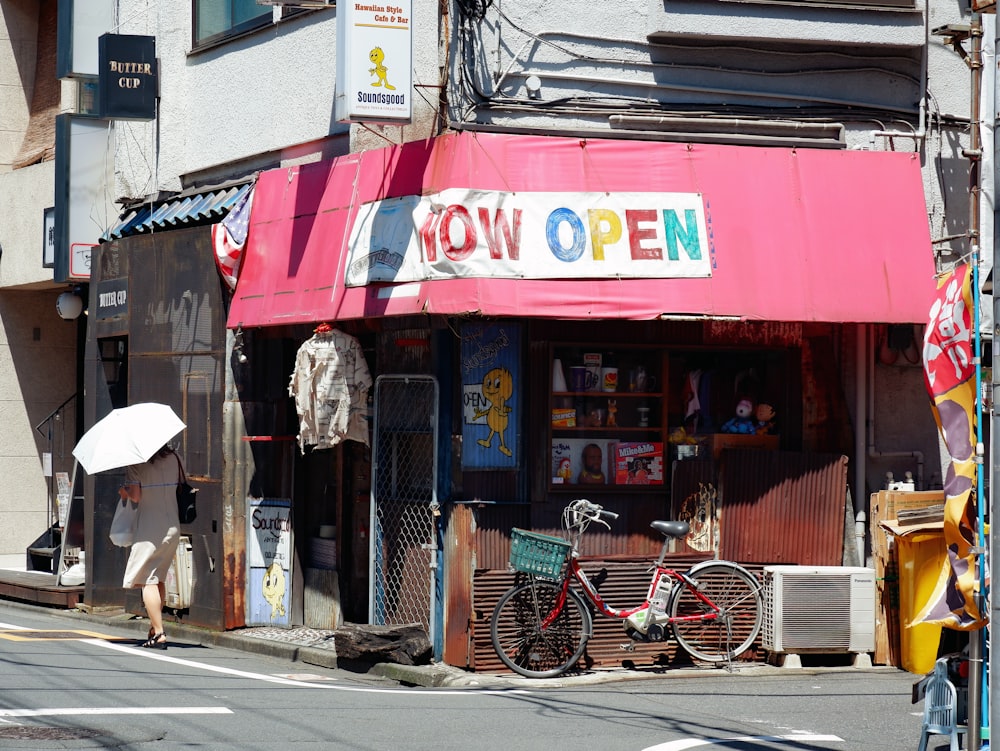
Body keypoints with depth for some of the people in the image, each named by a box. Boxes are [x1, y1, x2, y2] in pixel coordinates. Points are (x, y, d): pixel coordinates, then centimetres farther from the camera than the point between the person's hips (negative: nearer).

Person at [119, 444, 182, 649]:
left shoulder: (137, 464, -9)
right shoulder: (173, 459, 7)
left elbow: (136, 496, -13)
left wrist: (124, 492, 8)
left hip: (150, 529, -6)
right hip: (173, 526, 6)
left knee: (148, 581, -4)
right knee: (159, 579, 19)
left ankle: (159, 634, -13)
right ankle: (154, 628, 25)